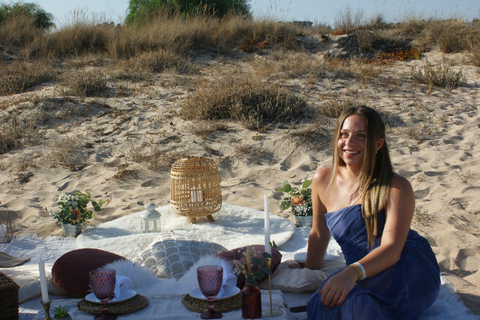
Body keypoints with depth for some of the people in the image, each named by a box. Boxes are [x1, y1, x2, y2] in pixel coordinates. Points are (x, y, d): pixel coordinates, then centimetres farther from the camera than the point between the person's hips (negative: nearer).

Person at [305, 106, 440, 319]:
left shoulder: (396, 188, -4)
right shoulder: (324, 180, 10)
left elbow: (392, 248, -17)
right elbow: (319, 234, 22)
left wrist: (352, 272, -34)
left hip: (410, 273, -4)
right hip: (361, 279, 4)